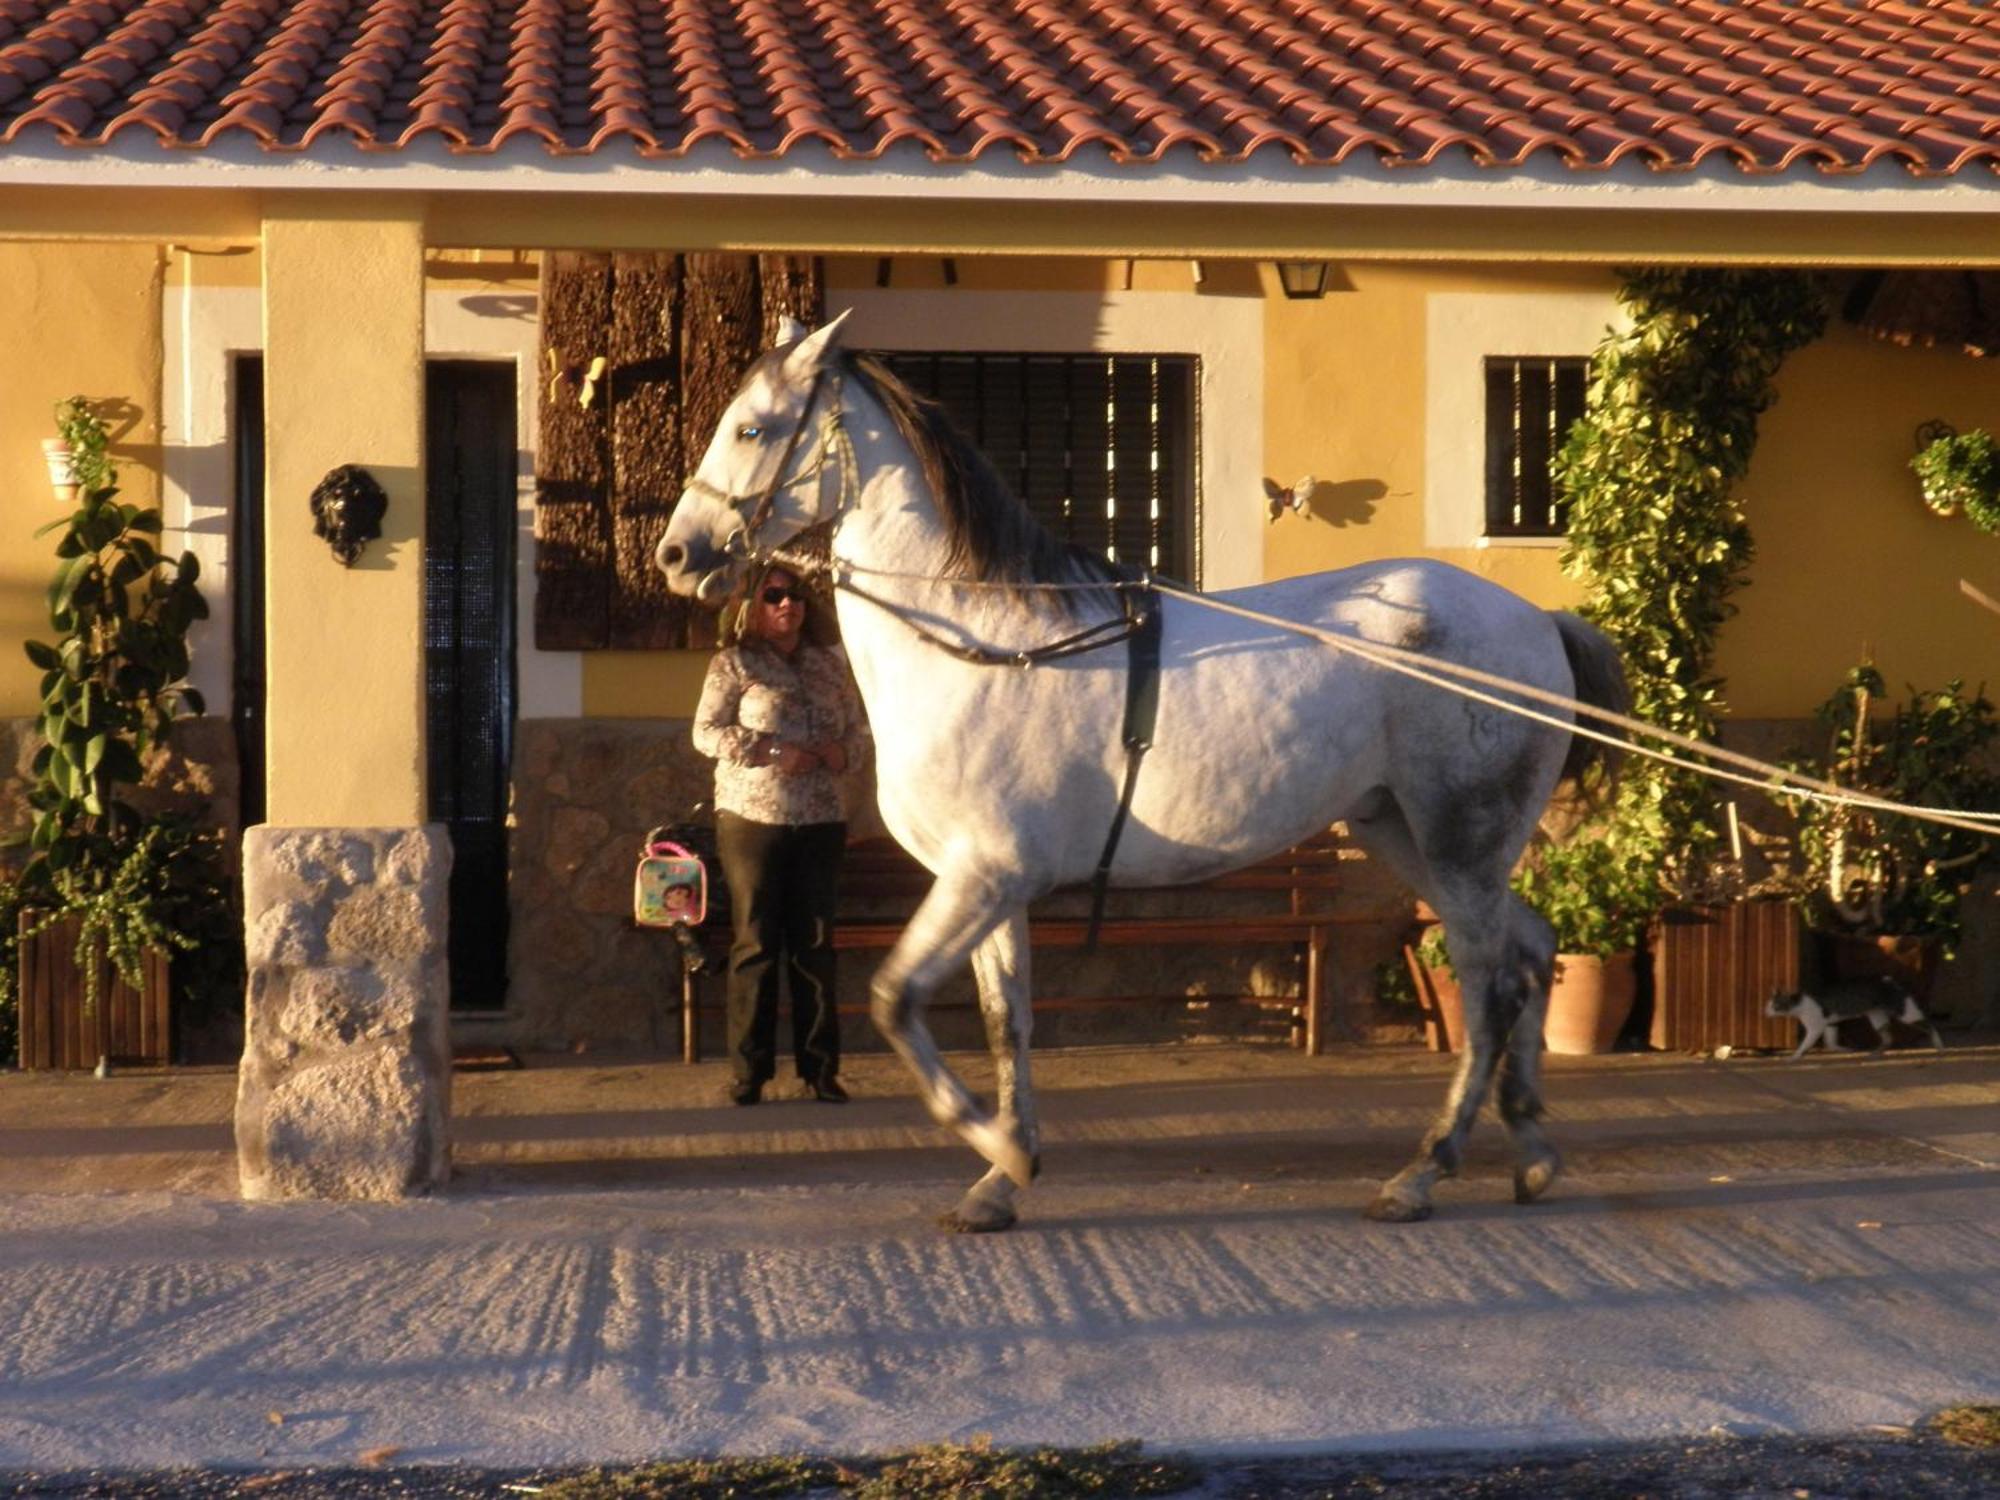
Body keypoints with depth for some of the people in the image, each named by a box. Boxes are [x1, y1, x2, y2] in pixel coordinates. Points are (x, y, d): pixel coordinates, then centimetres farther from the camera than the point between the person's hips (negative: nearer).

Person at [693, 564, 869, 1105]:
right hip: (752, 818, -3)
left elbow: (859, 727, 17)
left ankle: (820, 1067, 10)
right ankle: (749, 1070, 5)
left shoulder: (830, 663, 11)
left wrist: (845, 750, -6)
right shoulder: (734, 663, 0)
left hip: (820, 821, 3)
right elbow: (706, 732, -6)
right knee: (756, 944, 0)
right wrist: (771, 752, -16)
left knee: (815, 944, 5)